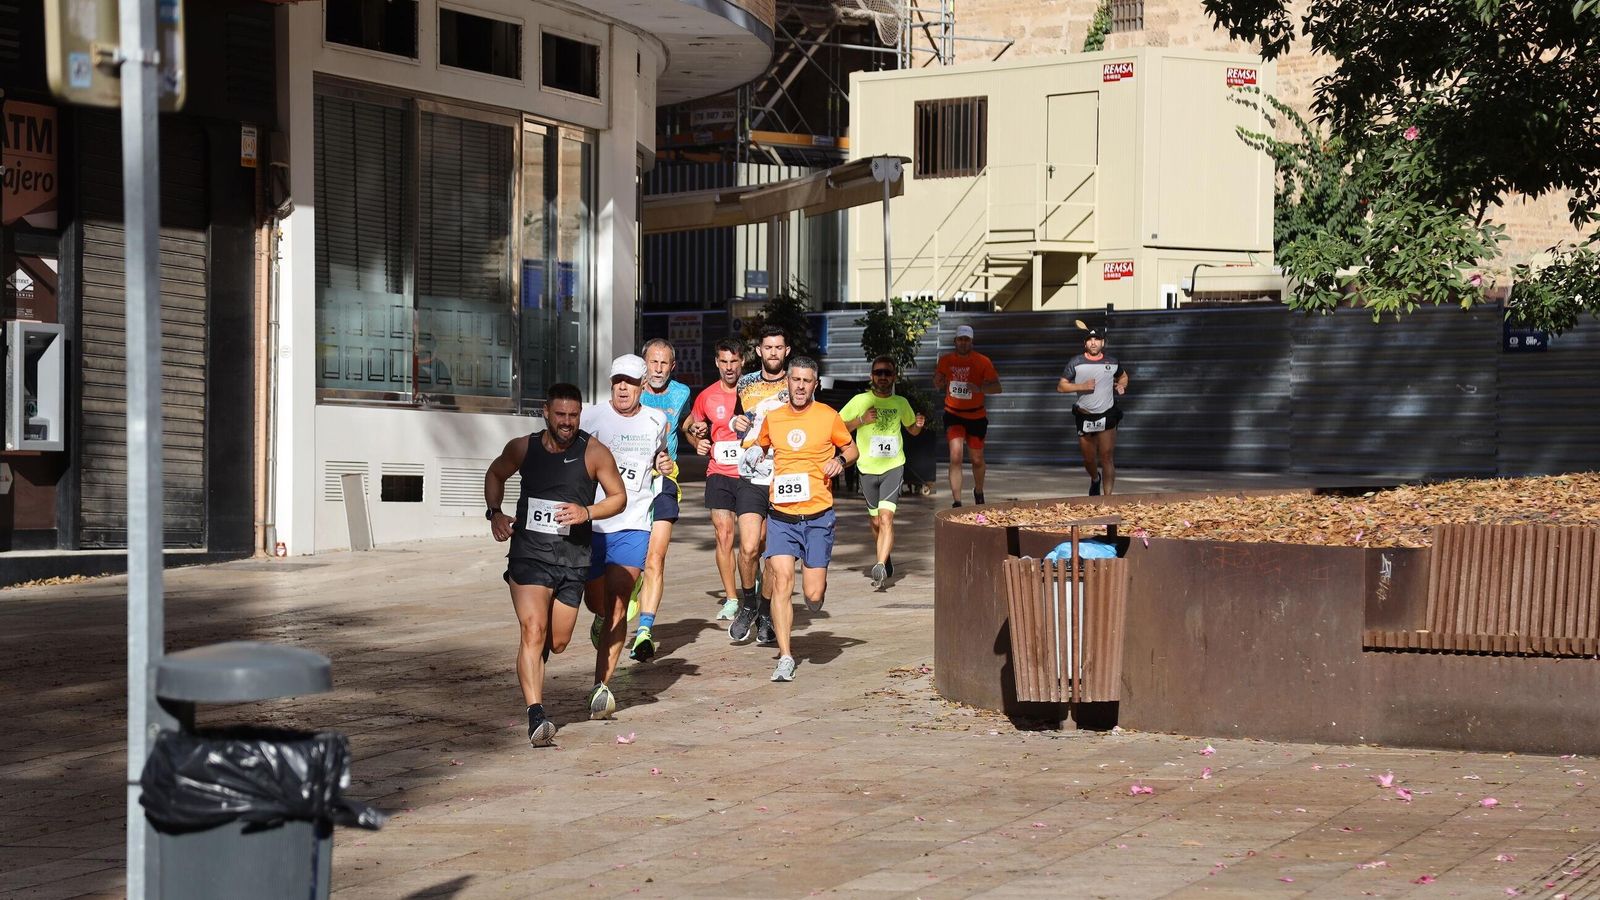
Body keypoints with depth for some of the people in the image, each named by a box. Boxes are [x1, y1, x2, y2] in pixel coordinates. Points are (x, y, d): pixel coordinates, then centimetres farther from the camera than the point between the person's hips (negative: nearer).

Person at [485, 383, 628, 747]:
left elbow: (618, 496, 4)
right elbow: (495, 474, 20)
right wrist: (494, 512, 4)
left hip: (573, 559, 1)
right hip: (528, 554, -1)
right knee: (533, 631, -19)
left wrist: (587, 512, -14)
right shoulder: (523, 448, 1)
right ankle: (536, 716, -26)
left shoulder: (595, 453, -5)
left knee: (558, 642, 9)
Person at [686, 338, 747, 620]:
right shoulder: (707, 397, 5)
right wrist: (698, 441, 2)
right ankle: (731, 599, 3)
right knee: (724, 536, -3)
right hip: (719, 475, 2)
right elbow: (690, 425, 23)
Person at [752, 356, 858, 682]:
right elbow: (760, 447, 26)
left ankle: (816, 579, 36)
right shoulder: (772, 418, 8)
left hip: (818, 516, -1)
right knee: (781, 580, -12)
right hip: (781, 516, 1)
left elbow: (852, 449, 14)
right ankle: (785, 658, -6)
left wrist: (841, 460, -8)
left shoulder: (828, 417, 1)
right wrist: (752, 453, 4)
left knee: (813, 596, -3)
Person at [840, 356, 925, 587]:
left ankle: (880, 566, -25)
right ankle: (886, 562, 34)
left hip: (893, 467, -1)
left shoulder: (901, 403, 5)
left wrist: (919, 424, -2)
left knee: (886, 518, -18)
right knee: (876, 522, 13)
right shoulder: (860, 401, -2)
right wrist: (861, 420, -14)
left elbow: (911, 429, 22)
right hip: (868, 469, 1)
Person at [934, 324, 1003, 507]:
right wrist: (939, 380, -9)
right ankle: (956, 503, -18)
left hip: (976, 416, 0)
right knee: (955, 456, -18)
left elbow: (997, 387, -10)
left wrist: (980, 388, -28)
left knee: (977, 460, 13)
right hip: (954, 414, 0)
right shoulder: (946, 360, -2)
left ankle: (978, 492, 43)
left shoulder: (983, 361, -9)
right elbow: (938, 384, 14)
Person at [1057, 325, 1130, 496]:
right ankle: (1095, 479, 45)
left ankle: (1107, 497, -13)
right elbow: (1060, 386, -4)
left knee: (1107, 457, -11)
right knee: (1089, 459, 12)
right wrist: (1082, 386, -16)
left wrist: (1121, 386, 2)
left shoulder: (1112, 363, 4)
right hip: (1084, 417, 1)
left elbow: (1123, 376, 24)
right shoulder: (1076, 363, -2)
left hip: (1106, 416, -1)